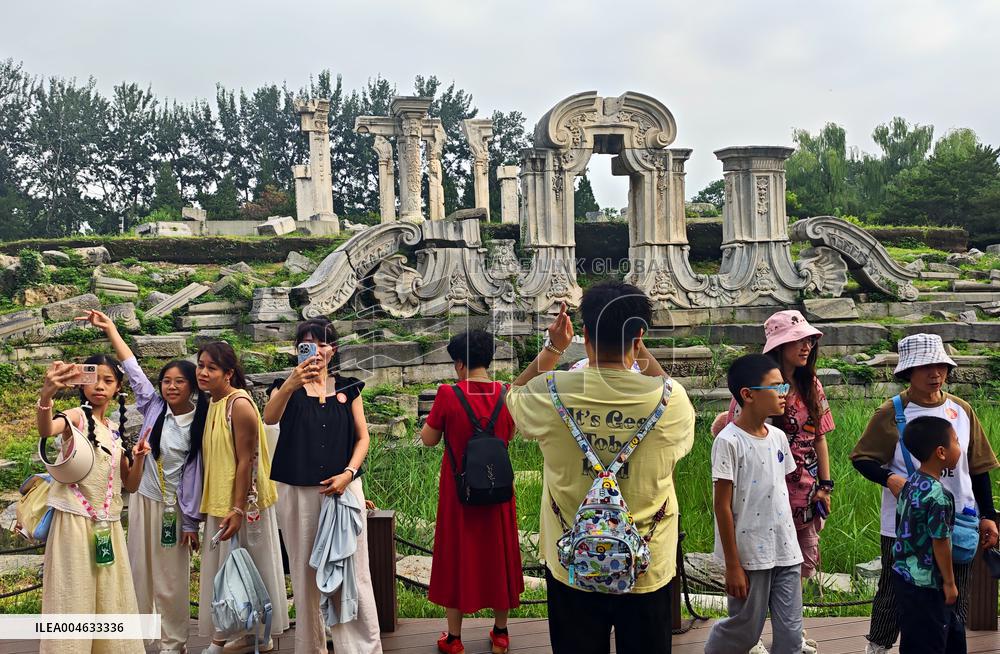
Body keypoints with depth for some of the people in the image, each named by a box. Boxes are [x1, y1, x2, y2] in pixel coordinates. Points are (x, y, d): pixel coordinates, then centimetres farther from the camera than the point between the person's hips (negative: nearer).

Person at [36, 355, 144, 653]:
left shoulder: (116, 430, 12)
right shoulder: (76, 417, -7)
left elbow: (129, 485, 15)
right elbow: (46, 430, -32)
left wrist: (138, 459, -5)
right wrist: (46, 395, -52)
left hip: (109, 526, 6)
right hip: (75, 522, -6)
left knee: (111, 601, 11)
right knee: (74, 600, -4)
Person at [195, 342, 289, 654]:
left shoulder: (239, 404, -18)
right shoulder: (212, 404, 7)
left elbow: (246, 460, -20)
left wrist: (238, 510, -23)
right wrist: (212, 505, 12)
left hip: (242, 503, -8)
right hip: (219, 503, 8)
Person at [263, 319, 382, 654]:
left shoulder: (348, 388, 9)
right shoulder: (288, 386, 3)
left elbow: (362, 437, 9)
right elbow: (269, 418, -19)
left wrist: (348, 473, -9)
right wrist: (291, 384, -37)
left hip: (342, 488, 1)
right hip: (298, 492, 0)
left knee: (352, 571, -3)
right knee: (305, 573, 5)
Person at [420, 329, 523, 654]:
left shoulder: (449, 395, -16)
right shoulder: (506, 394, -6)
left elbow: (428, 439, -6)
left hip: (459, 490, -3)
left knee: (457, 557, 11)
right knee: (498, 554, 16)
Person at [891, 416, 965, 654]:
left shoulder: (911, 482, 2)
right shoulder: (939, 496, -24)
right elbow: (940, 543, -21)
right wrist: (949, 582, -10)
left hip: (904, 574, 9)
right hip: (925, 584, -9)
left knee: (953, 633, 22)